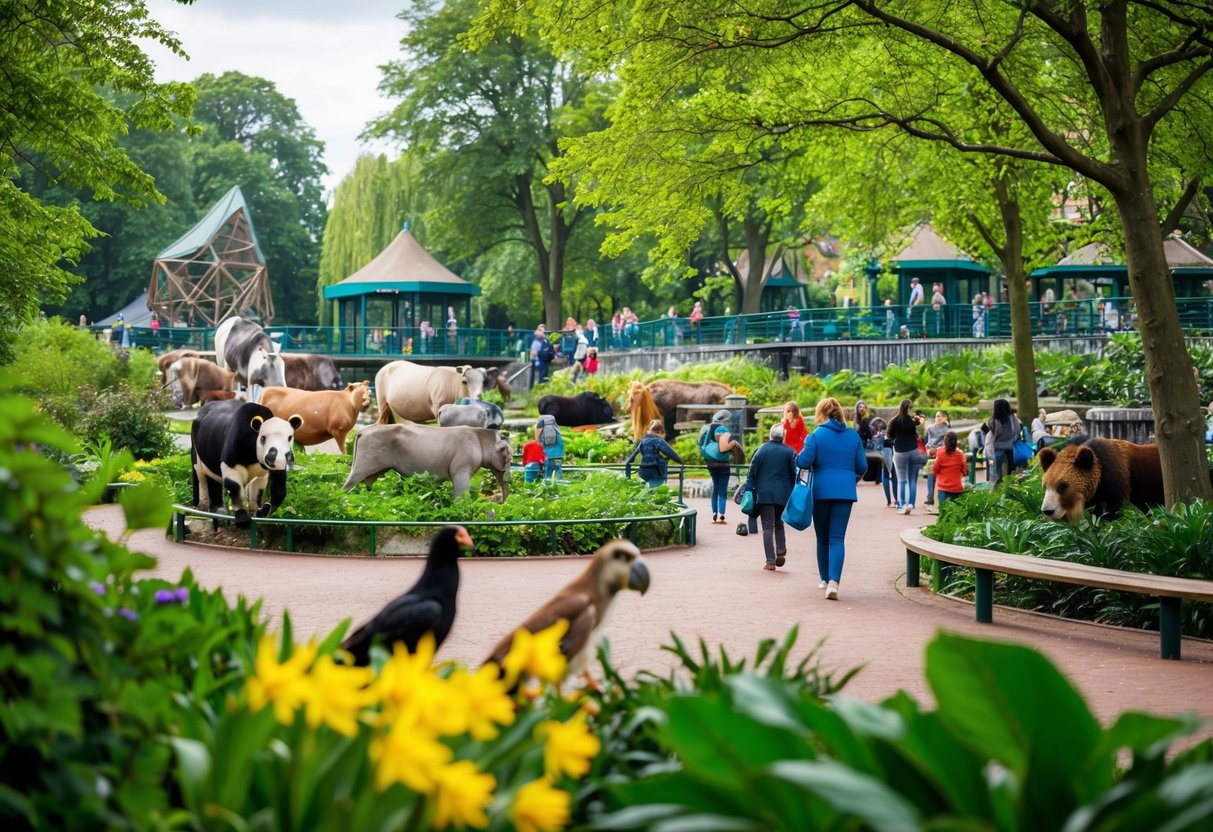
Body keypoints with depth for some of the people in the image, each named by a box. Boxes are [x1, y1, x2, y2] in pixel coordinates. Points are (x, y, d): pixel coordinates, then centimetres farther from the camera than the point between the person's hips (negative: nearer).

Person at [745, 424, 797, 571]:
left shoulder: (761, 450, -1)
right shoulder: (790, 452, 1)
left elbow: (752, 472, -2)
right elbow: (795, 473, 1)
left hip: (764, 494, -1)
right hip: (783, 495, 1)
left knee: (768, 527, 0)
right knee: (779, 523, 19)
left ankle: (770, 561, -6)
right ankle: (781, 552, 1)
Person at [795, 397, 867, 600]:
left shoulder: (817, 435, -5)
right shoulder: (853, 436, 5)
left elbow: (804, 461, -13)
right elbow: (862, 466, 8)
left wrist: (797, 457, 10)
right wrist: (855, 477, 29)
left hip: (821, 491, -1)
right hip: (845, 491, 1)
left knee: (823, 538, 14)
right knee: (837, 538, -4)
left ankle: (825, 579, 25)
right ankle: (833, 582, -20)